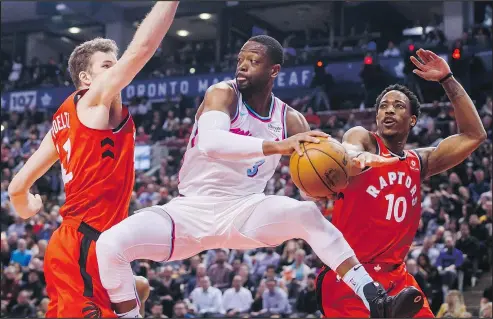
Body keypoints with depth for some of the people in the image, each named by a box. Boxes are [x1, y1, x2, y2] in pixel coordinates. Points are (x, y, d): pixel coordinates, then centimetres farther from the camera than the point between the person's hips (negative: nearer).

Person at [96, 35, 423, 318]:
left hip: (244, 210, 2)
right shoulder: (223, 93, -14)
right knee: (110, 245, -25)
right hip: (192, 209, -2)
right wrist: (276, 146, -48)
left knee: (308, 214, -27)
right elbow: (209, 142, -36)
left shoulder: (290, 119, 0)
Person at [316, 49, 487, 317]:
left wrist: (447, 80, 7)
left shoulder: (419, 162, 15)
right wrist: (355, 159, -50)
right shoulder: (362, 138, 0)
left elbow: (473, 136, 11)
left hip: (394, 276, 6)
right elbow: (347, 157, -24)